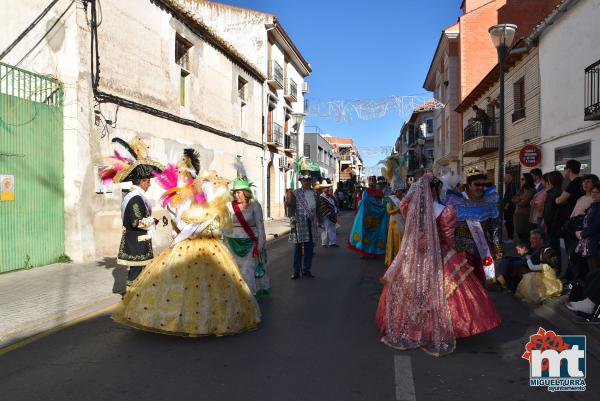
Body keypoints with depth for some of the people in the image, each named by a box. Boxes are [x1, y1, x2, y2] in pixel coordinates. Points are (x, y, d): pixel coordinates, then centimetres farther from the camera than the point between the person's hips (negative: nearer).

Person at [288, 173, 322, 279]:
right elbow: (291, 208, -3)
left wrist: (320, 221, 15)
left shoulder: (314, 194, 14)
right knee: (298, 247, -1)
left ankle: (306, 270, 17)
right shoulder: (295, 193, 1)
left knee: (309, 248, 6)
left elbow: (318, 209, 18)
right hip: (299, 223, -4)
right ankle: (296, 271, 7)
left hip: (311, 224, 4)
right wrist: (292, 221, -13)